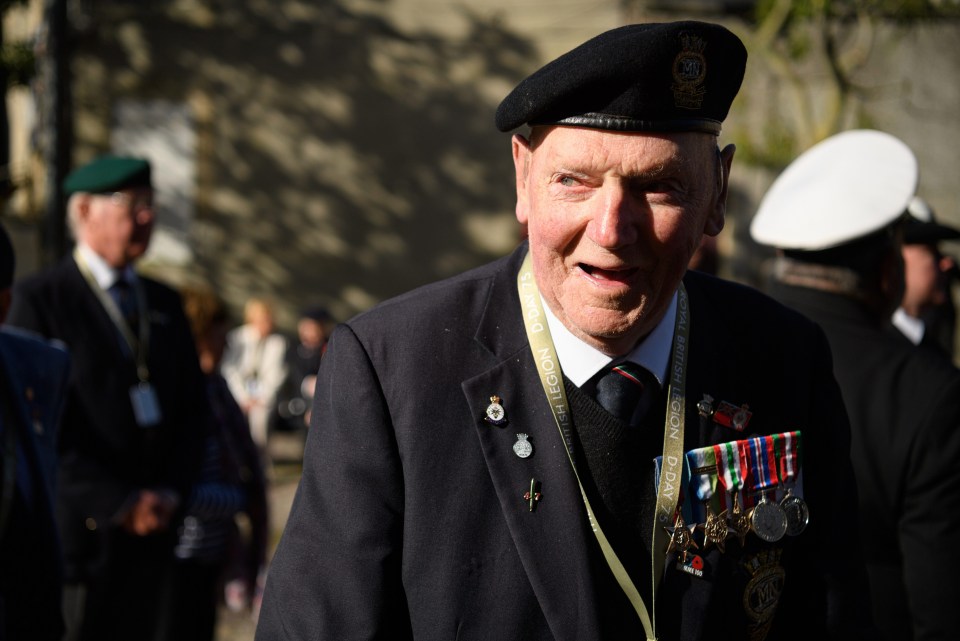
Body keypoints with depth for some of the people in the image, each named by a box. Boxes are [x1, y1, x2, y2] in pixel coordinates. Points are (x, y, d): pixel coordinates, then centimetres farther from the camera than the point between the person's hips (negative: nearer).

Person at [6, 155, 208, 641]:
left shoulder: (164, 303, 16)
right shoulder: (38, 298, -4)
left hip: (151, 527, 6)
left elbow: (191, 408, 17)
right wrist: (116, 504, -14)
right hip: (76, 527, -5)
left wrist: (172, 491, 0)